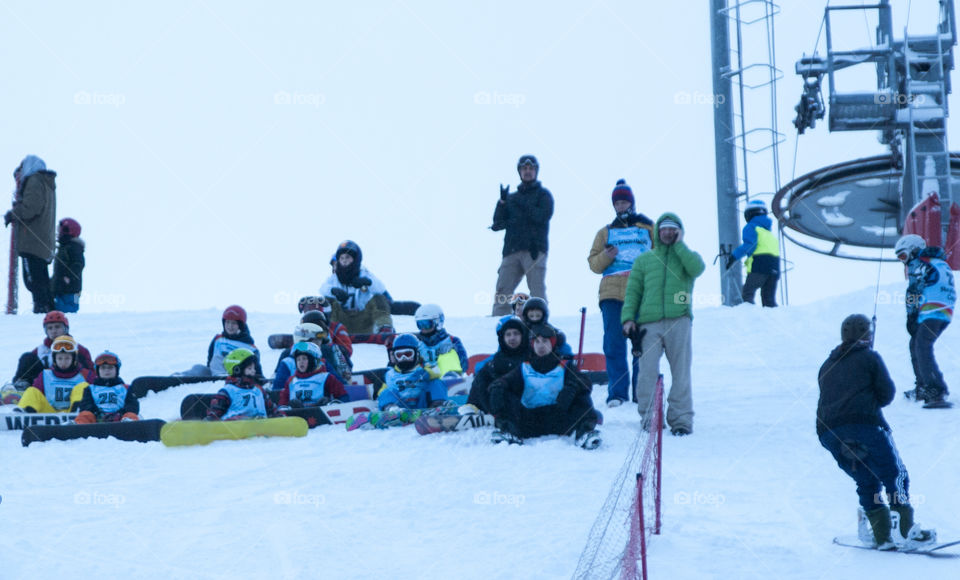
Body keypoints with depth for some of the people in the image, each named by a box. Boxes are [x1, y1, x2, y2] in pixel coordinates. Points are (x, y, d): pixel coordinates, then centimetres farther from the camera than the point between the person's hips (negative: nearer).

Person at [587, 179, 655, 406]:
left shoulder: (648, 228, 17)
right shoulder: (606, 232, 21)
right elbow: (593, 264, 16)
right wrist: (605, 257, -5)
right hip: (612, 293, 1)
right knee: (614, 344, -7)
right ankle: (617, 393, -6)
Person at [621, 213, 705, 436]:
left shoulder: (686, 256, 15)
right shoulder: (644, 259, 19)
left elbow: (697, 268, -9)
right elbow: (633, 291, 16)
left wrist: (679, 244, -3)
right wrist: (628, 317, 2)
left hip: (679, 320, -1)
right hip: (649, 323, 1)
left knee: (681, 373, -2)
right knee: (648, 372, -9)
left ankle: (681, 418, 2)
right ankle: (649, 416, -2)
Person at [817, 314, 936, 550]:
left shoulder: (827, 365, 25)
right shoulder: (869, 357, 9)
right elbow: (887, 393, 4)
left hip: (828, 431, 5)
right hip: (865, 425, -5)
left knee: (867, 483, 16)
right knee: (896, 477, 4)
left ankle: (882, 537, 6)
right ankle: (907, 532, -7)